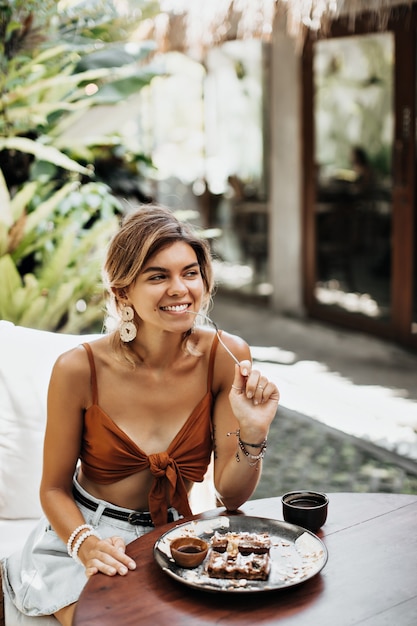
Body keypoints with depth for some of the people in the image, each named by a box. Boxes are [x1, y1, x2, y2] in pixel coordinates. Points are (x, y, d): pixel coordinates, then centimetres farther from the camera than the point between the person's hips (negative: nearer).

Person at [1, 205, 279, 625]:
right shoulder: (79, 369, -18)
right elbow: (55, 489, -5)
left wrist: (254, 432, -27)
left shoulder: (226, 356, -13)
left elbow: (231, 494, -8)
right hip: (80, 534, -2)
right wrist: (87, 545, -25)